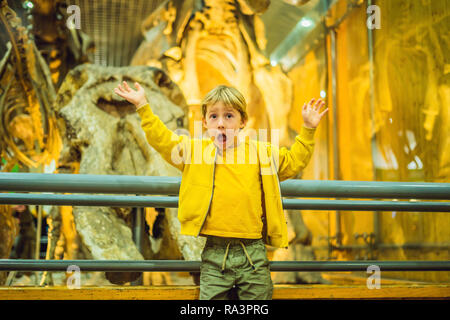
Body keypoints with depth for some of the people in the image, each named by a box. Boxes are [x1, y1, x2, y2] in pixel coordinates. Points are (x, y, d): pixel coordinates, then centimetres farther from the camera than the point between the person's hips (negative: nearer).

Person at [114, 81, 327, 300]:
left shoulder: (261, 153, 10)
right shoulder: (194, 151, 9)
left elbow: (294, 162, 20)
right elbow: (161, 139, 10)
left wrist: (307, 130, 14)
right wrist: (143, 106, 8)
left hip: (253, 253, 1)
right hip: (214, 255, 0)